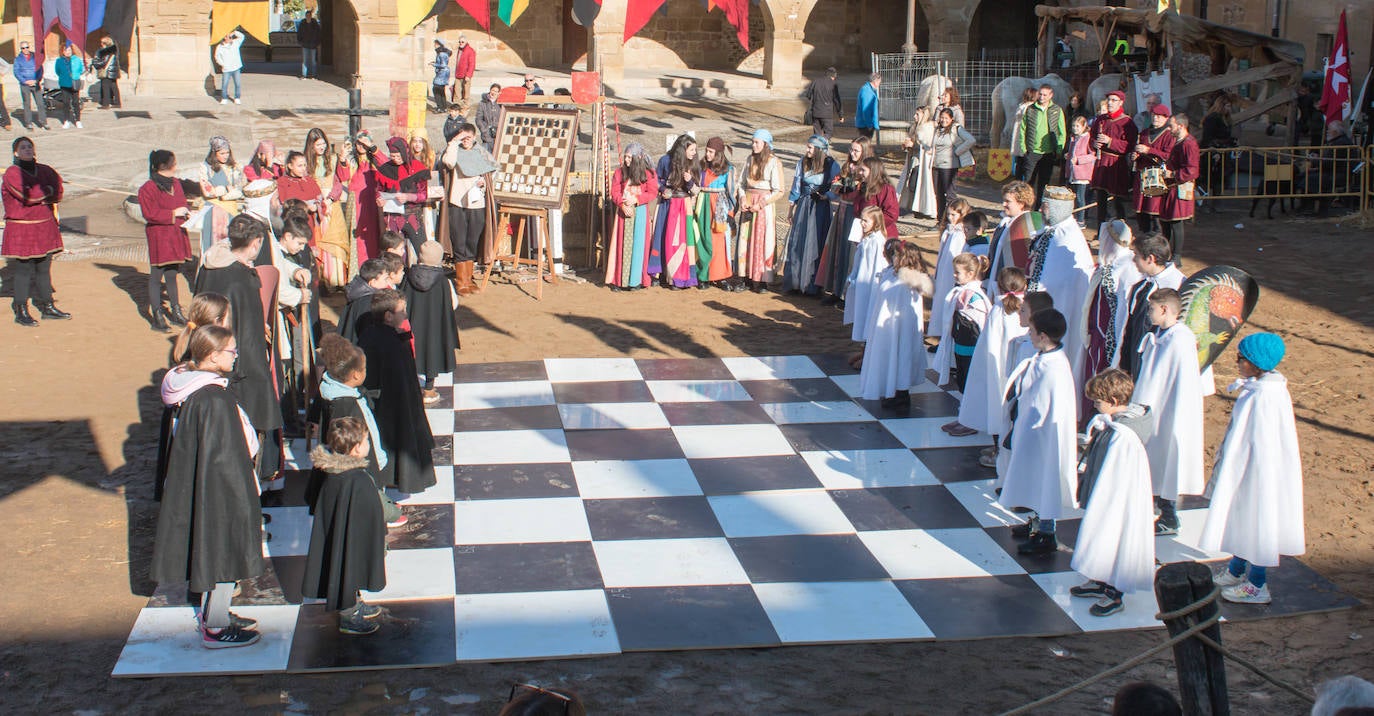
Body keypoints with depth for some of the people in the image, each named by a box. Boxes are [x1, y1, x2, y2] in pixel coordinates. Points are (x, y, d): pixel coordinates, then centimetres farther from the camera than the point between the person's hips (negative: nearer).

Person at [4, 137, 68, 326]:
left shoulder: (45, 171, 9)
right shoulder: (11, 173, -8)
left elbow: (58, 194, 2)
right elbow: (27, 195, -20)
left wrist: (36, 197, -11)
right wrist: (47, 191, -5)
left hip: (45, 227, 5)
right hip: (21, 230, -5)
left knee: (44, 268, 10)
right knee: (23, 270, -3)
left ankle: (47, 307, 19)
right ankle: (21, 312, 3)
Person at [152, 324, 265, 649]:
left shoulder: (189, 389, 2)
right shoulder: (215, 399, -26)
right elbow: (223, 455, -24)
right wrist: (243, 494, -15)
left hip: (195, 485, 9)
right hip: (220, 488, -9)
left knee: (212, 551, 21)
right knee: (224, 550, 4)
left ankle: (210, 613, 35)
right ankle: (215, 627, 15)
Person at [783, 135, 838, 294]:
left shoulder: (831, 166, -8)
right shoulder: (802, 162, 4)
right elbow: (797, 186, 10)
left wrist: (826, 196, -19)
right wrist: (792, 206, 10)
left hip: (820, 209, -4)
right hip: (803, 206, 4)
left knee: (815, 244, -1)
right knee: (797, 243, 4)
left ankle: (812, 284, 7)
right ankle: (795, 282, 14)